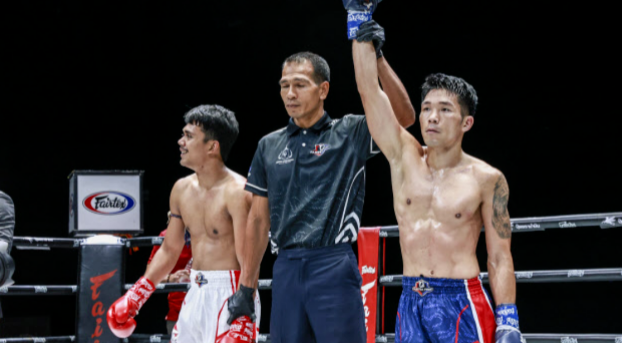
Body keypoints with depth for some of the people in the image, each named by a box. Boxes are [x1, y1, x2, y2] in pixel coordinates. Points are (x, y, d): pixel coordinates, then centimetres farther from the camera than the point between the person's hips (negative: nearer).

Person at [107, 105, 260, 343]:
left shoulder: (236, 193, -15)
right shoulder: (182, 190, 10)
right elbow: (169, 250, 21)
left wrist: (243, 323, -28)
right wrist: (135, 296, 18)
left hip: (230, 295, -8)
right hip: (196, 294, 8)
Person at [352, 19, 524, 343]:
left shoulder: (486, 180, -1)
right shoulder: (405, 158, 7)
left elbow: (500, 258, 0)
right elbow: (368, 88, 3)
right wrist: (362, 24, -1)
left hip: (461, 303, -4)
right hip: (410, 303, 4)